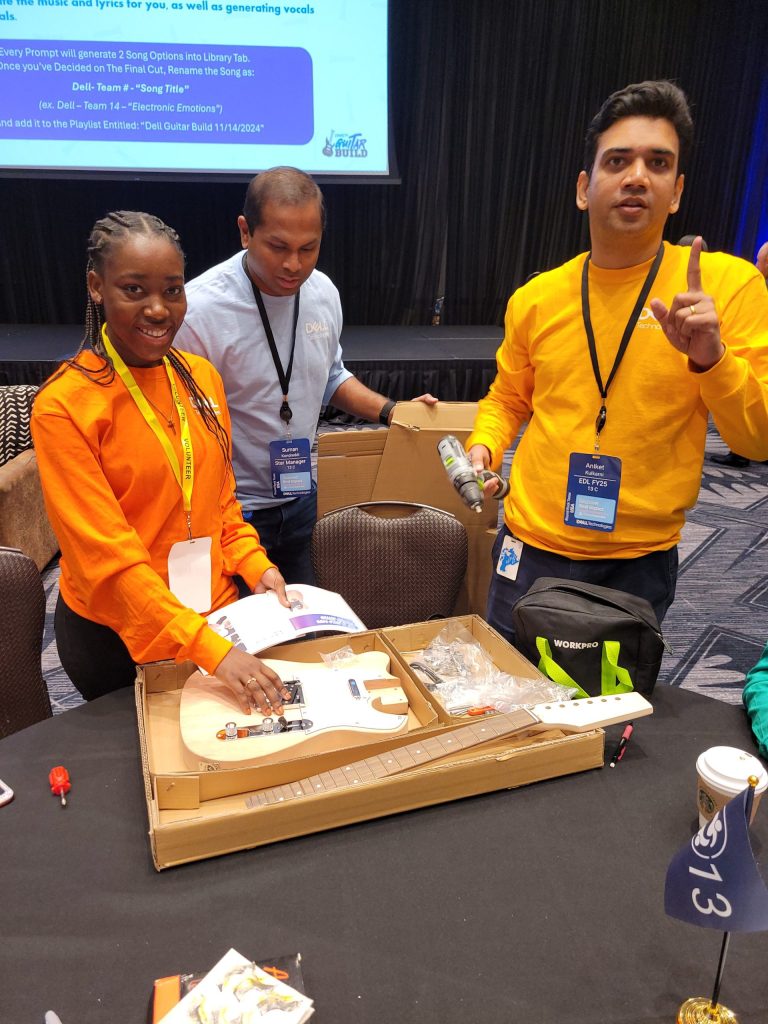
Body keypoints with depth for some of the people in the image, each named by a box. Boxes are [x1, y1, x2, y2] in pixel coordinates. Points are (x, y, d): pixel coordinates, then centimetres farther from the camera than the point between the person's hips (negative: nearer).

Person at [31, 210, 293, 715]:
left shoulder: (202, 376, 0)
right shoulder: (65, 406, -19)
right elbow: (107, 556, -23)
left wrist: (255, 564, -7)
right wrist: (210, 648, -31)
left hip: (217, 611, 5)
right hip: (117, 634, -5)